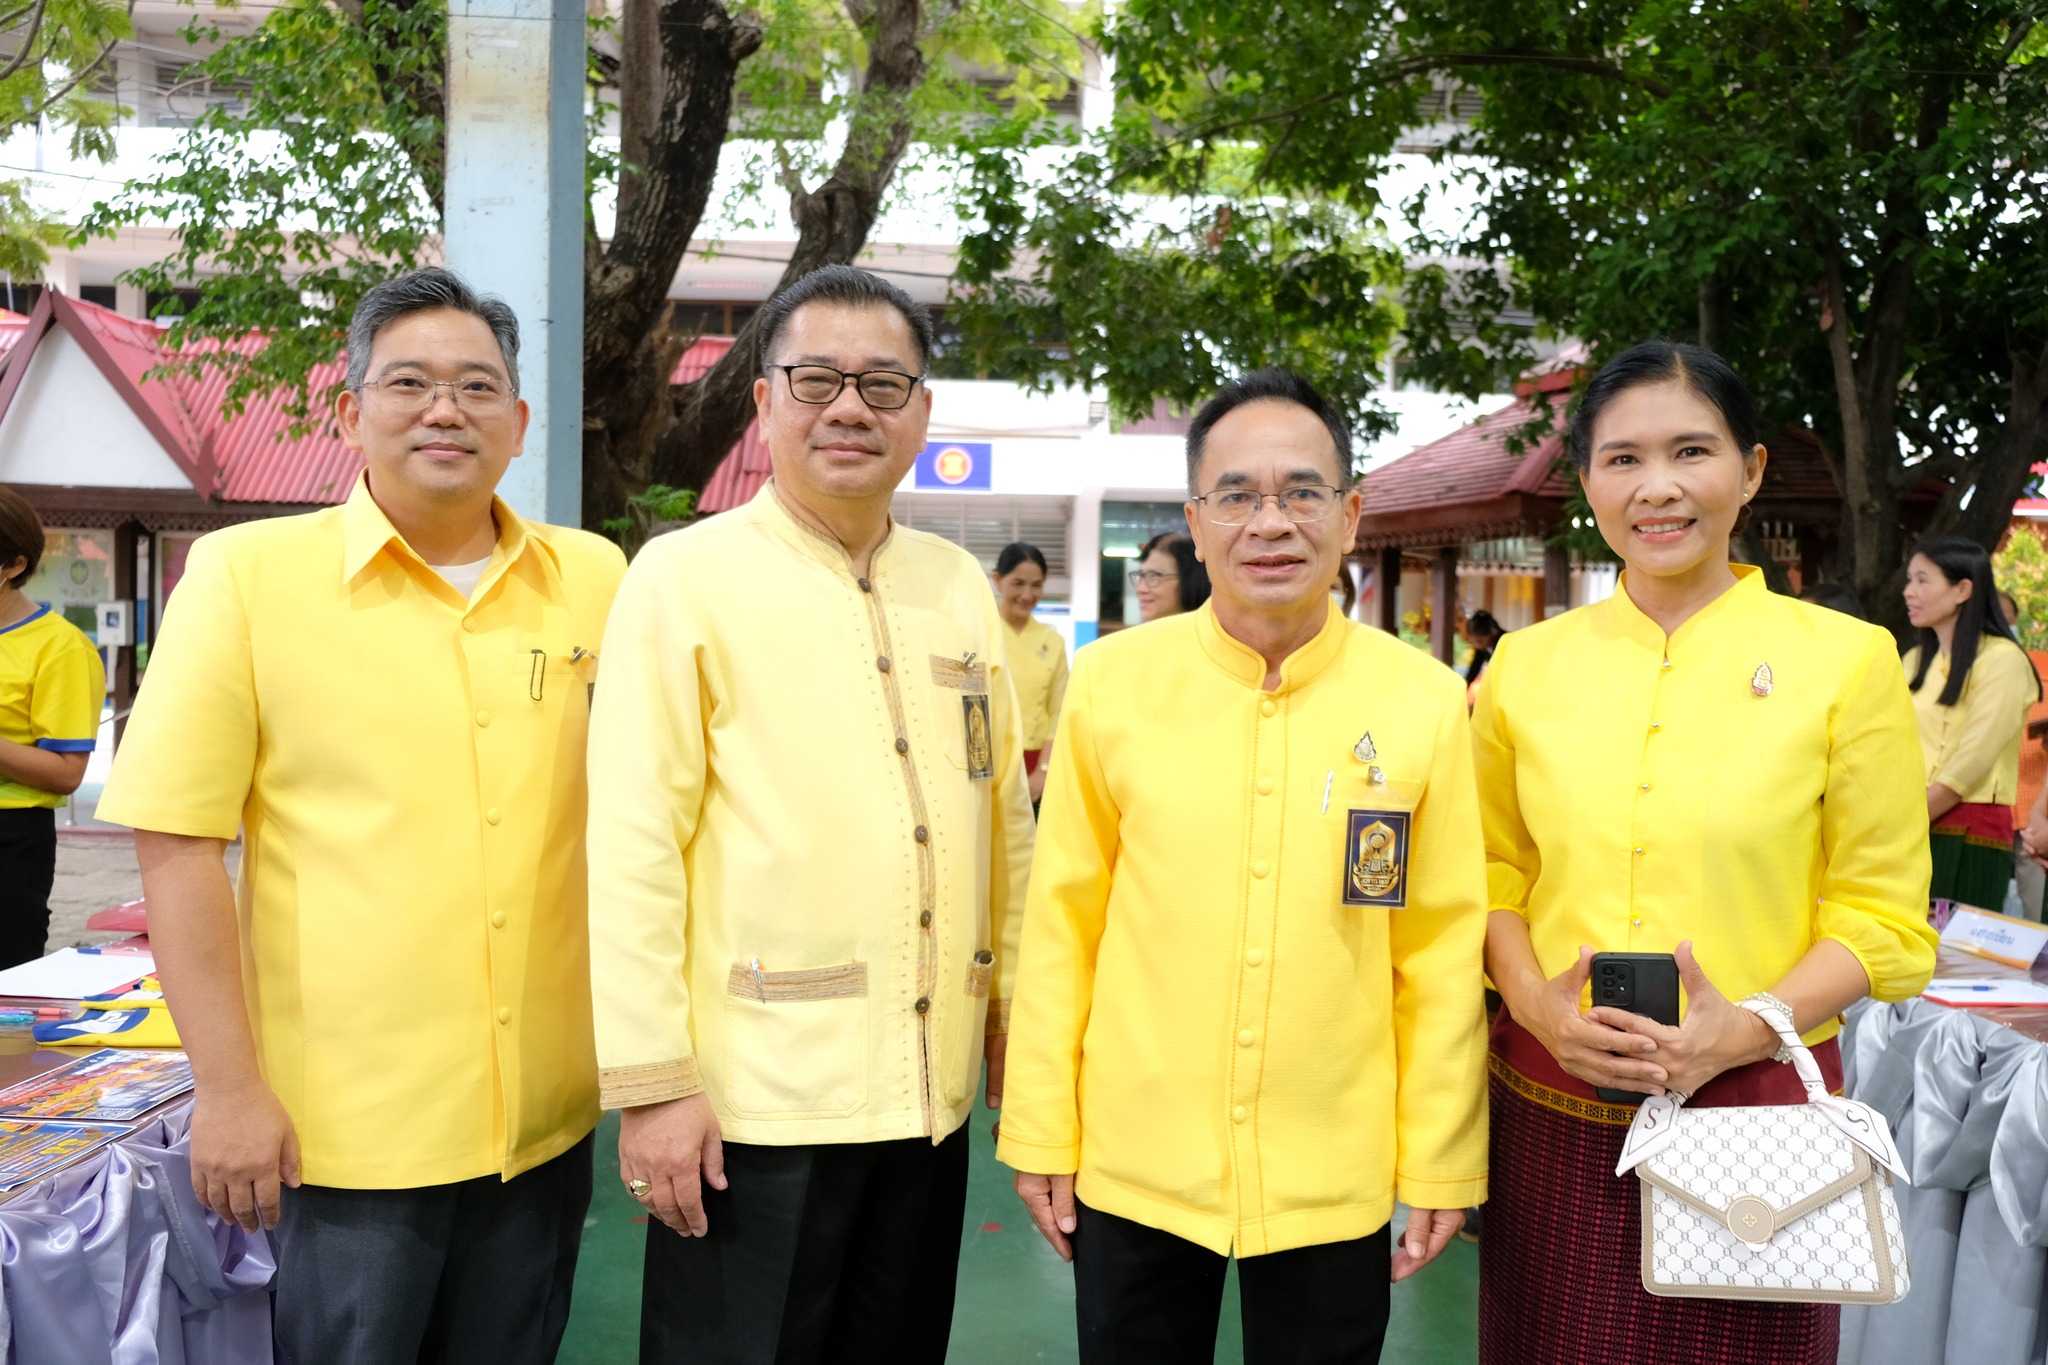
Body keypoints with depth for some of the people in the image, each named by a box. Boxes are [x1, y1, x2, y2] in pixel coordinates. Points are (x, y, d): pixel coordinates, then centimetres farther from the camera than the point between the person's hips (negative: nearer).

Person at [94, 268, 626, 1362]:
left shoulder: (592, 577, 3)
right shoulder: (248, 574, -6)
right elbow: (177, 843, -7)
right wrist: (227, 1087, -9)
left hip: (549, 1117, 3)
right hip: (348, 1124, -3)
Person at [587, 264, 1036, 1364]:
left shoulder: (960, 585, 9)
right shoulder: (685, 579, -7)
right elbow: (631, 845, -11)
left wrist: (1016, 1008, 14)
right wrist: (650, 1080, -14)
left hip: (931, 1096, 5)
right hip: (753, 1103, -5)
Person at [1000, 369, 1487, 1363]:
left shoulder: (1426, 700, -6)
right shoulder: (1112, 681, -6)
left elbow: (1443, 951, -2)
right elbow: (1061, 925, -1)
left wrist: (1440, 1163, 0)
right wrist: (1041, 1134, 0)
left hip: (1334, 1179, 0)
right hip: (1133, 1168, 0)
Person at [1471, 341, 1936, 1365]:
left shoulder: (1846, 659, -3)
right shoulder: (1526, 665, 3)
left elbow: (1881, 916, -2)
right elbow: (1495, 878, 9)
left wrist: (1746, 1027, -16)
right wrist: (1540, 1006, -9)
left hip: (1754, 1101, -2)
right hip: (1552, 1104, 2)